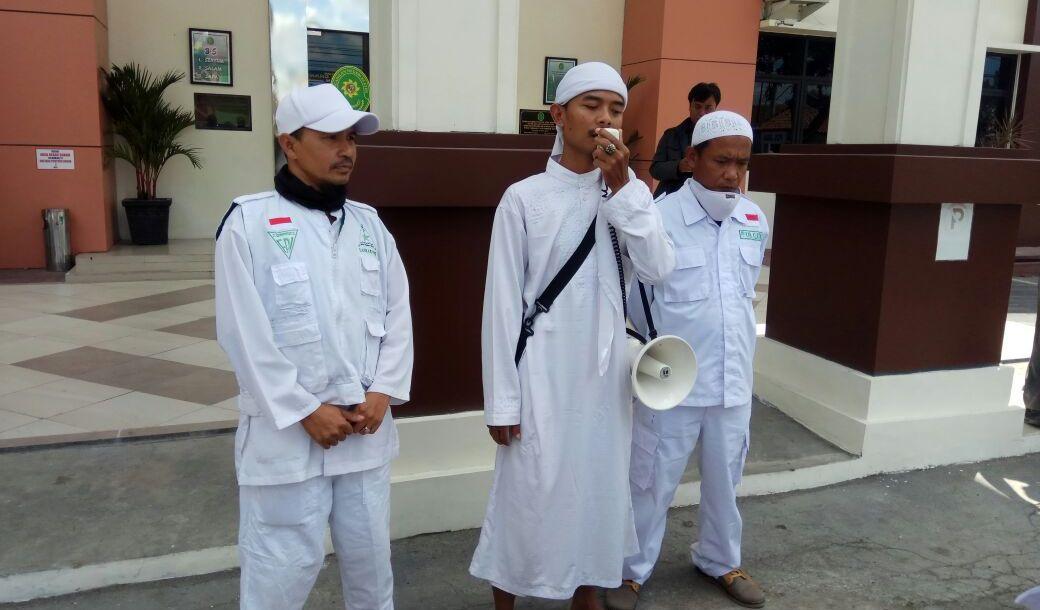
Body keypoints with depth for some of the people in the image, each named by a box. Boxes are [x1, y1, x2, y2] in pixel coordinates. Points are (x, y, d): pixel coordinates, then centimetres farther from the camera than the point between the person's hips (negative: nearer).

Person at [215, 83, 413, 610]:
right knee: (283, 566, 7)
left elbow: (397, 314, 6)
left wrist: (383, 393, -5)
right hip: (286, 430, -4)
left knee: (369, 554, 18)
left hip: (366, 424, 5)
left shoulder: (369, 224, 8)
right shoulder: (249, 222, -7)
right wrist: (305, 411, -12)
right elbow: (245, 333, -12)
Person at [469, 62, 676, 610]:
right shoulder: (524, 197, -9)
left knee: (600, 486, 16)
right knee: (529, 492, 6)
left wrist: (622, 186, -16)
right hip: (542, 374, -4)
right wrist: (501, 400, -8)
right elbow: (503, 303, -9)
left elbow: (658, 269, -10)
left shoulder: (629, 195, 5)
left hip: (604, 371, 5)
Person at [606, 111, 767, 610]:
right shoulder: (660, 218, -15)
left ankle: (720, 561, 44)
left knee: (724, 481, 21)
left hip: (734, 379, 5)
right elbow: (633, 293, -3)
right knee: (652, 482, 10)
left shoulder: (755, 221, 3)